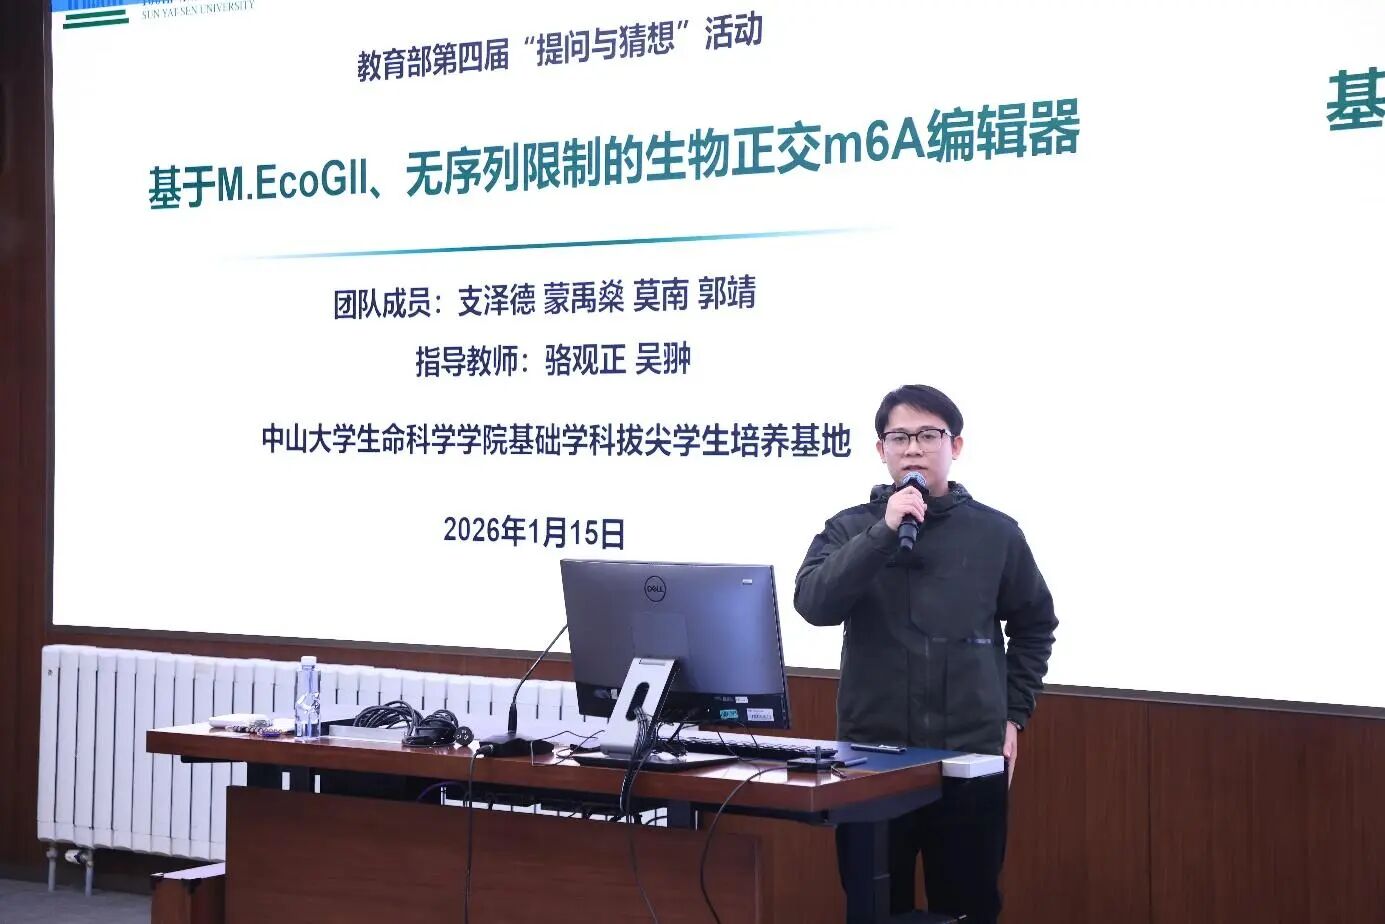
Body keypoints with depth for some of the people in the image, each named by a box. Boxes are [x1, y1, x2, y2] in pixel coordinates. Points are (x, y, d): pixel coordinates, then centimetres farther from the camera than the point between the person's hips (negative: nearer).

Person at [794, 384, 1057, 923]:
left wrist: (1014, 714, 9)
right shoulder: (849, 529, 2)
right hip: (871, 753, 0)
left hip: (971, 757, 0)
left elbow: (1034, 626, 15)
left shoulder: (995, 533, 4)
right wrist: (884, 530, -18)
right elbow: (813, 605, -15)